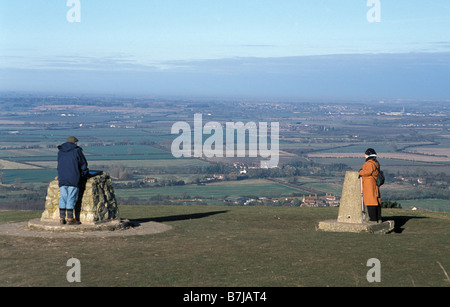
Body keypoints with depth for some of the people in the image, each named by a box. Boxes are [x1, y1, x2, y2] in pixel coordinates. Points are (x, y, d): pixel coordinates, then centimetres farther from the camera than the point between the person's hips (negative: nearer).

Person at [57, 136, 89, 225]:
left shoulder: (60, 152, 14)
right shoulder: (77, 150, -1)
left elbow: (59, 166, 18)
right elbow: (83, 164, 2)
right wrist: (85, 173, 17)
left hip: (62, 179, 4)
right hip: (74, 179, -4)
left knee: (63, 198, 9)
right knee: (71, 199, -3)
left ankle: (62, 218, 8)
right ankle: (70, 219, -2)